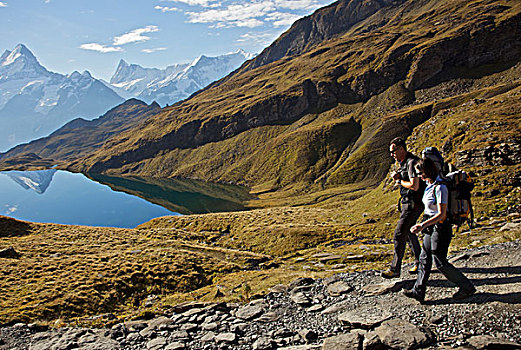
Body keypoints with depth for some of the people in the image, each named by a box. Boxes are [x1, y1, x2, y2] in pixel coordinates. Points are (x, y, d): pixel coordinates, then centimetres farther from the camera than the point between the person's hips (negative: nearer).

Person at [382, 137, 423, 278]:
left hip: (413, 204, -11)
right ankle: (419, 262, 33)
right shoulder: (404, 162, 13)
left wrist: (399, 181, -11)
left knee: (399, 234, -11)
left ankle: (394, 269, -6)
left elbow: (414, 186, -27)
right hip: (407, 203, 11)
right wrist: (398, 175, 3)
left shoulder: (412, 162, -18)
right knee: (409, 233, 19)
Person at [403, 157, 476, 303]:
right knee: (424, 259, 10)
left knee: (440, 262, 1)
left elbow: (441, 214, -23)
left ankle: (467, 287, 19)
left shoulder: (440, 188, -20)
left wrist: (422, 225, -29)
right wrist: (424, 226, 23)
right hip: (431, 227, 9)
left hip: (440, 228, -9)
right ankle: (418, 291, 18)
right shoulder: (430, 185, 8)